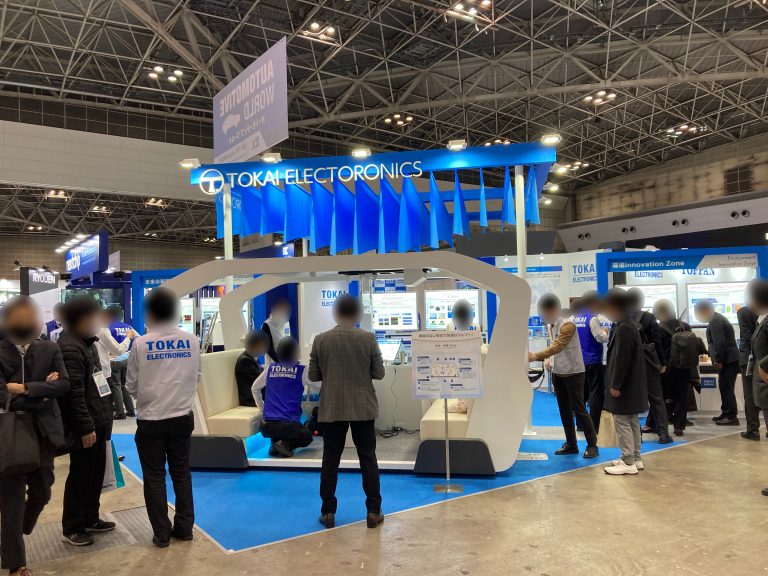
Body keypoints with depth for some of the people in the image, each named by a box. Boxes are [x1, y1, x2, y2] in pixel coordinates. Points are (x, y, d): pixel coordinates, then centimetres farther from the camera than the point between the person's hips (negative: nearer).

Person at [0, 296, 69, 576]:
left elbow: (64, 384, -9)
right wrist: (42, 392, -12)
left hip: (43, 433, 3)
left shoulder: (49, 349, 1)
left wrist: (26, 388, -16)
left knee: (41, 493, 12)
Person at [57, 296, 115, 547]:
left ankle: (90, 519, 30)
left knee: (96, 473, 16)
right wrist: (85, 427, -22)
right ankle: (71, 528, 17)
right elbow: (74, 393, -23)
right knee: (80, 476, 3)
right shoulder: (69, 348, -18)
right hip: (84, 427, -9)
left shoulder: (87, 342, 14)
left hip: (97, 422, 9)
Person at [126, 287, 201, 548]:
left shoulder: (141, 343, -11)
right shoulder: (191, 340, -5)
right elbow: (196, 378, 4)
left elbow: (131, 385, -3)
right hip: (183, 417, 2)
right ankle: (184, 527, 24)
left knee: (154, 477, 11)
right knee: (181, 472, 16)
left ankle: (161, 533, 17)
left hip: (150, 420, -2)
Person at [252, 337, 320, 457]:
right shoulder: (302, 371, -4)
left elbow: (254, 388, 20)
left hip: (267, 426, 5)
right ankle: (285, 444, -5)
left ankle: (275, 442, 6)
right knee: (307, 437, 23)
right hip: (288, 424, -4)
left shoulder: (270, 368, 9)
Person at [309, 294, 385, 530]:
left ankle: (328, 512, 16)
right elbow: (379, 373, -5)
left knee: (330, 460, 10)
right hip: (363, 408, -1)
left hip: (331, 409, 1)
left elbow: (313, 376, -1)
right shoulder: (368, 338, -9)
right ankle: (373, 511, 14)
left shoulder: (320, 340, -5)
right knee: (368, 459, 9)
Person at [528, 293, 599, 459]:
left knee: (579, 409, -1)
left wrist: (536, 356, -37)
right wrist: (548, 360, 1)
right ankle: (571, 444, 21)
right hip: (558, 373, 8)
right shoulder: (553, 326, 8)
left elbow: (557, 347, -30)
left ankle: (592, 445, 10)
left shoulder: (567, 324, -19)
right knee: (564, 410, 11)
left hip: (573, 373, -8)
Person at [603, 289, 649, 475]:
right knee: (632, 421, 16)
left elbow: (622, 359, -23)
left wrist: (615, 385, -19)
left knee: (622, 422, -3)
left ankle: (628, 463, 3)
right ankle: (635, 458, 25)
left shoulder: (624, 328, -20)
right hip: (632, 383, 10)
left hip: (625, 384, -10)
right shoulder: (629, 325, 12)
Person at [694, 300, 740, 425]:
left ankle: (732, 417, -5)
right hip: (728, 359, 10)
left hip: (728, 360, -10)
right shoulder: (716, 319, 17)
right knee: (725, 388, 14)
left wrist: (718, 361, -19)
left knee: (727, 388, -8)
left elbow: (720, 343, -23)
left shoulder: (715, 321, -15)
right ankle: (726, 413, 20)